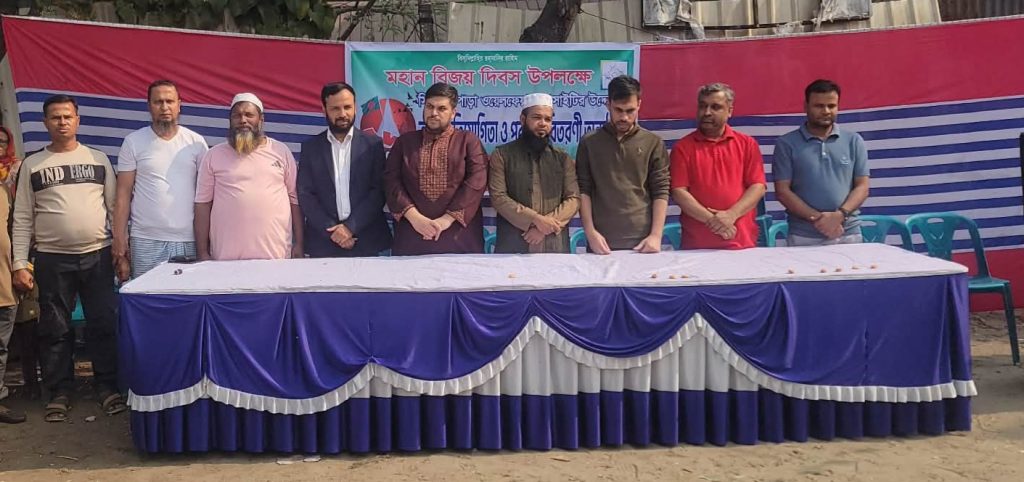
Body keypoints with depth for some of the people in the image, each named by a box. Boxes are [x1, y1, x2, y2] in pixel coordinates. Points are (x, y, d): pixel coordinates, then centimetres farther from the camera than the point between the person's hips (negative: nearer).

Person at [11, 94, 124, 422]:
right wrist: (20, 265, -3)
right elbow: (23, 218, 3)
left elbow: (115, 206, 8)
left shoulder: (98, 159, 7)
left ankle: (108, 386, 15)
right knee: (55, 329, 5)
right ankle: (60, 392, 16)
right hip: (52, 259, 0)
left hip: (98, 255, 0)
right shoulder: (32, 165, 5)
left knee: (104, 324, 3)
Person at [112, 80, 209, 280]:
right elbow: (123, 195, 3)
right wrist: (120, 242, -4)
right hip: (146, 242, -1)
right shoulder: (133, 142, 4)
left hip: (188, 241, 1)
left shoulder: (196, 142, 7)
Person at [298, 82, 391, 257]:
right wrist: (331, 229, -11)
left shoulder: (373, 144, 3)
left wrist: (351, 227, -12)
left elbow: (378, 190, -2)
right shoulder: (310, 147, 6)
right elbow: (305, 195, 1)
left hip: (365, 241, 0)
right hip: (323, 242, 1)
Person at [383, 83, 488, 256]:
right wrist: (414, 217, -12)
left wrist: (448, 218, -15)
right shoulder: (405, 141, 13)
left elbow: (477, 181, -6)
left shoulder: (468, 141, 7)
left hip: (459, 235, -1)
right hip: (411, 235, 1)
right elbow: (391, 181, 3)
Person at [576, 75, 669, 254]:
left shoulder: (653, 143, 5)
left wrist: (656, 235, -8)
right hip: (602, 242, 0)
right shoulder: (589, 142, 5)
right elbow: (583, 190, 2)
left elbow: (661, 192, 1)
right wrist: (590, 232, -8)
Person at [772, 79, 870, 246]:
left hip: (848, 235, 2)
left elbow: (862, 187, 5)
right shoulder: (786, 144, 2)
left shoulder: (854, 141, 9)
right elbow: (782, 191, -3)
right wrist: (816, 218, -14)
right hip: (803, 237, -2)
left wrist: (839, 215, -13)